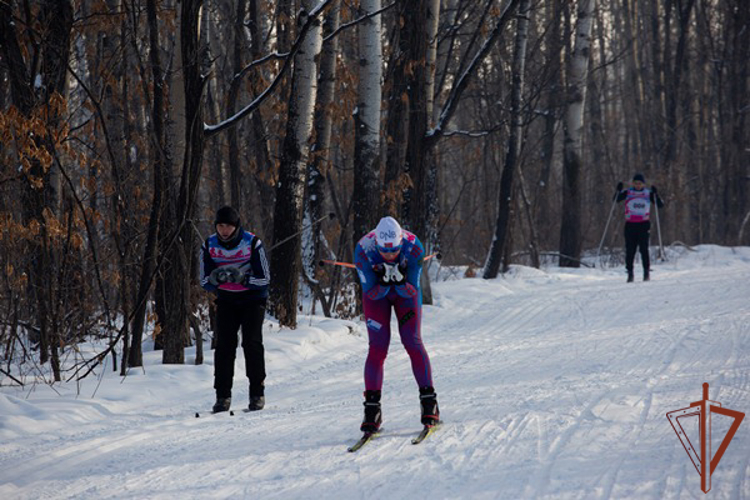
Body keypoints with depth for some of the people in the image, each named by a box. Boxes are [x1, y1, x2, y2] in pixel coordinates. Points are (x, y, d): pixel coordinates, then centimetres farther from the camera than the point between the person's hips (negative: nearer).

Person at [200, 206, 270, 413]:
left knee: (252, 342, -14)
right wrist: (216, 278, -26)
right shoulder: (209, 246, -7)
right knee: (224, 344, -10)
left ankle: (257, 393, -7)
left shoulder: (252, 243, -17)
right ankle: (223, 396, -7)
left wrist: (243, 278, -30)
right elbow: (205, 282, -3)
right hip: (226, 300, 2)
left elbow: (264, 279, -13)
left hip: (253, 297, -2)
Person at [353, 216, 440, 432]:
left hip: (406, 291, 0)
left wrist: (400, 281, -44)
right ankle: (372, 407, -5)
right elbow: (372, 293, -24)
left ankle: (429, 401, -6)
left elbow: (412, 291, -24)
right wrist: (383, 281, -43)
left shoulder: (414, 248, -33)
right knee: (378, 347, -11)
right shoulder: (363, 250, -33)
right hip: (376, 293, 0)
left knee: (412, 342, -12)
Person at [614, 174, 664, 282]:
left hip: (644, 224, -1)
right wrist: (618, 191, -16)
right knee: (630, 250, -1)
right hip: (630, 224, 1)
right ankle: (630, 272, 5)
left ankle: (647, 272, -1)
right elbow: (616, 200, 0)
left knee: (644, 249, -8)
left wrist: (655, 194, -12)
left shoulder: (648, 194, 6)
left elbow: (660, 205, 3)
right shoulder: (627, 193, 6)